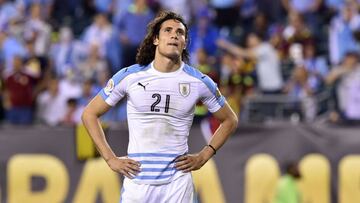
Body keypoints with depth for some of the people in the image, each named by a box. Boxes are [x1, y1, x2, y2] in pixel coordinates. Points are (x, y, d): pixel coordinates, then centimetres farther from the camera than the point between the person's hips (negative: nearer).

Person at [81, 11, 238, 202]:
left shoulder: (199, 82, 2)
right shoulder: (129, 76, 0)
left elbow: (230, 120, 16)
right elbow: (89, 114, 7)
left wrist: (203, 157, 6)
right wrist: (110, 159, 1)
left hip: (178, 182, 0)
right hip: (136, 181, 0)